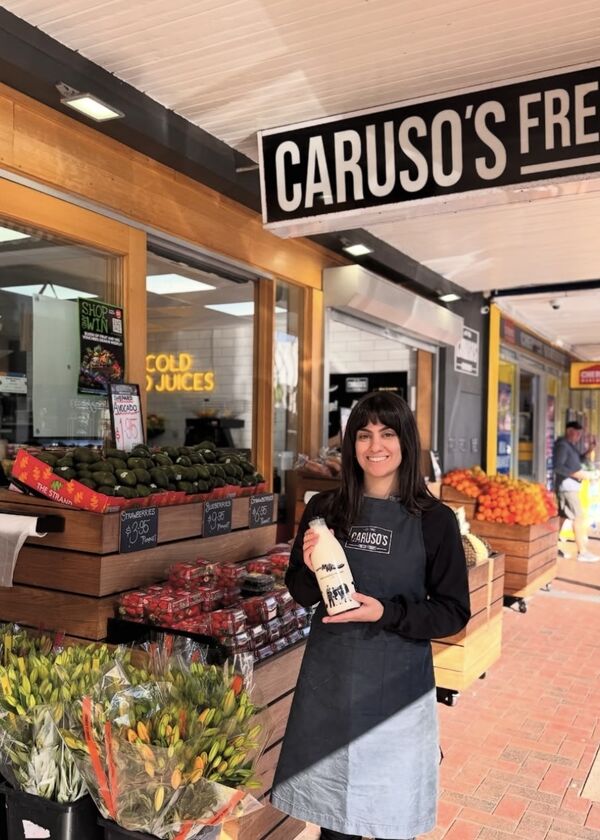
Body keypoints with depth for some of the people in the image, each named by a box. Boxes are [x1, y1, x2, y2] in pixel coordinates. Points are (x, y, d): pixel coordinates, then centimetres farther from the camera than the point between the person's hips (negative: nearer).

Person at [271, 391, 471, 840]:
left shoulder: (435, 520, -9)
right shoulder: (324, 509, -1)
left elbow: (455, 611, -6)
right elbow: (300, 593, 8)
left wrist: (387, 613, -19)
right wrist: (311, 571, -14)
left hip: (397, 680, -2)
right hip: (329, 676, 2)